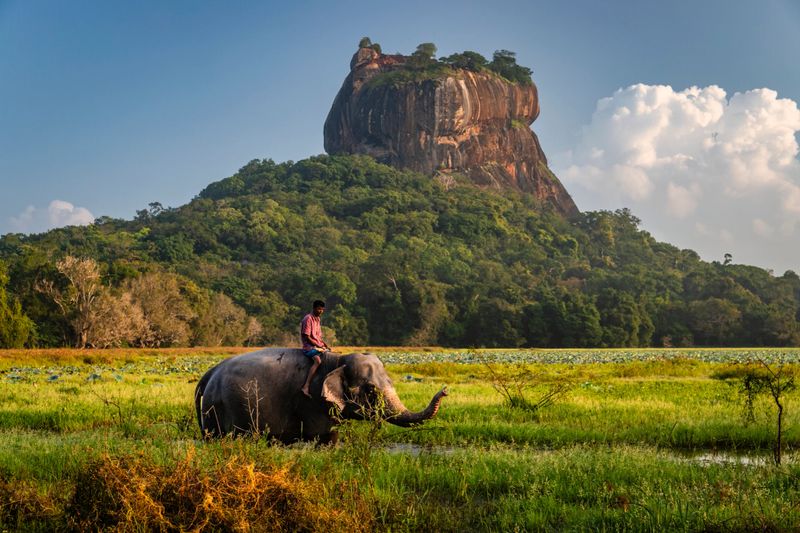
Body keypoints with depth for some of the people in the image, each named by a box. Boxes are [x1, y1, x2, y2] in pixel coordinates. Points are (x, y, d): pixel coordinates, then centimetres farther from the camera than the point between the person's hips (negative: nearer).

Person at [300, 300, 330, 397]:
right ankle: (306, 387, -43)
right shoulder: (308, 319, -10)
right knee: (317, 360, -35)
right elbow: (307, 337, -15)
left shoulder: (317, 319, 18)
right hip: (309, 346, -9)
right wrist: (318, 345, -16)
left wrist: (325, 345, 6)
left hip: (319, 346, 9)